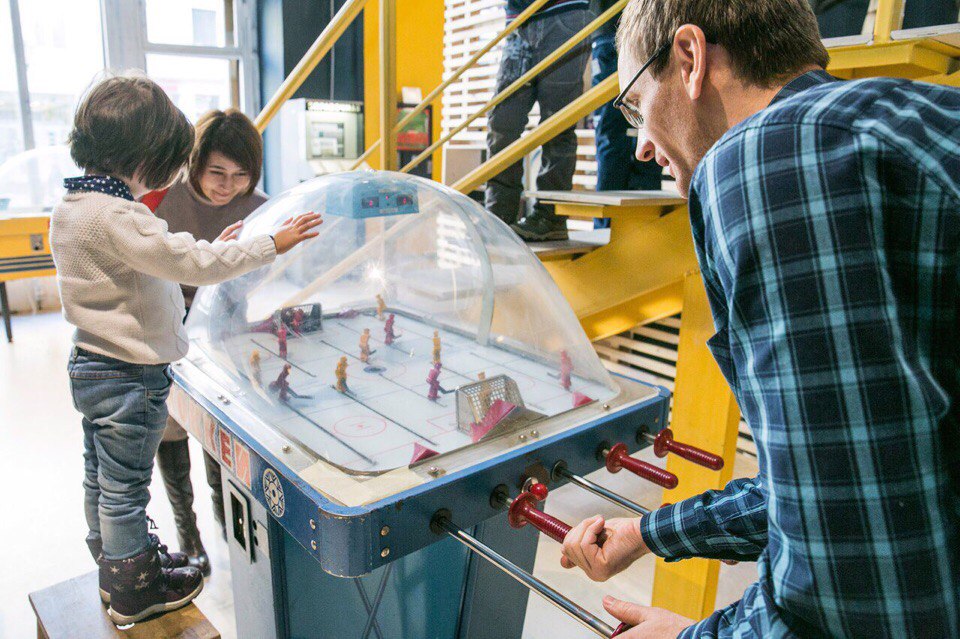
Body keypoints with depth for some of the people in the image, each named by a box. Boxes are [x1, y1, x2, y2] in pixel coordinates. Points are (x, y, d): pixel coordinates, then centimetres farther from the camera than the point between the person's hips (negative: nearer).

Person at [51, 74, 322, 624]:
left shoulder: (72, 207, 7)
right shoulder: (116, 216, -26)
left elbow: (154, 262, 14)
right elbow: (191, 262, -28)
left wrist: (207, 250, 11)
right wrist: (272, 245, -22)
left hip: (91, 366, 10)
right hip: (129, 376, -10)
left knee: (101, 476, 23)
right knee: (126, 484, 6)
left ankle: (115, 562, 44)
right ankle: (135, 589, 25)